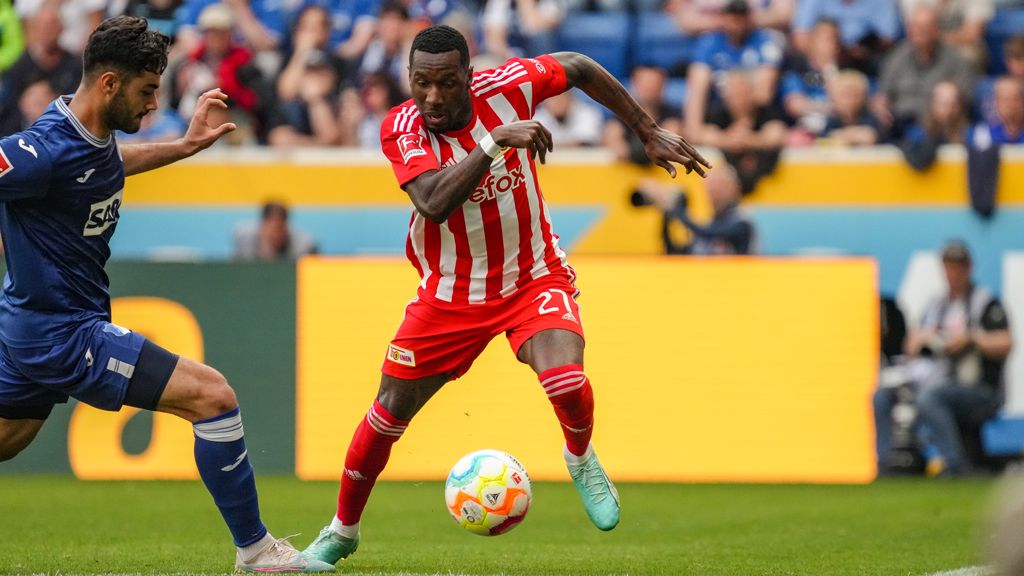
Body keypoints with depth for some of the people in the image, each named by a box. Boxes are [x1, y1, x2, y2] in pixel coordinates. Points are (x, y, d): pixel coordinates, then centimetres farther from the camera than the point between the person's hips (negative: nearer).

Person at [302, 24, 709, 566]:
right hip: (450, 293, 1)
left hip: (534, 278, -1)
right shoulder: (401, 127, -19)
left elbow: (578, 67, 2)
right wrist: (495, 141, -45)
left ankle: (581, 460, 9)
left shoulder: (507, 87, -17)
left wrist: (649, 132, 4)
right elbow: (434, 203, -37)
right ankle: (341, 531, 27)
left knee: (566, 383, -26)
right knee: (389, 413, 5)